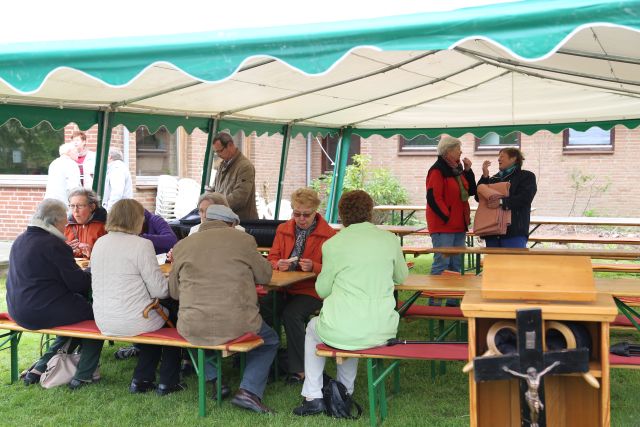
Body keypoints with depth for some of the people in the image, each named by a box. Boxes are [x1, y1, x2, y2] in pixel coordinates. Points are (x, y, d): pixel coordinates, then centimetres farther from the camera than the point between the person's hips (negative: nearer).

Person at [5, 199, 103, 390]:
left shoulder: (19, 241, 10)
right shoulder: (54, 244, -17)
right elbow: (78, 283, -16)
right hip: (42, 312, -9)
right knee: (95, 313, 8)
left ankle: (39, 368, 20)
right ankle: (83, 375, 9)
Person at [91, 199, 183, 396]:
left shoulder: (99, 244, 4)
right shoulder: (141, 245, -17)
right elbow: (159, 290, -17)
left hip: (103, 321, 7)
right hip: (133, 321, -6)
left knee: (156, 318, 30)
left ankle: (141, 380, 29)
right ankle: (168, 383, 25)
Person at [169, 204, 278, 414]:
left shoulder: (182, 245, 6)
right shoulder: (244, 240, -1)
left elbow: (174, 291, 15)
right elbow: (265, 275, 11)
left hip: (193, 330, 3)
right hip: (237, 325, -2)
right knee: (270, 341, 27)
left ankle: (215, 379, 28)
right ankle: (249, 390, 8)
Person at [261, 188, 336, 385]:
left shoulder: (328, 234, -1)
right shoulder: (283, 230, 14)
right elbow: (272, 258, 17)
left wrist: (313, 267, -20)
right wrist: (278, 264, -7)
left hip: (311, 290, -4)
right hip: (283, 287, 4)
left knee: (291, 314, -31)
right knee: (261, 308, -25)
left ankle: (298, 369, -14)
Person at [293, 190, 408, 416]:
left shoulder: (333, 244, -6)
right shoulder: (390, 240, 1)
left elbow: (322, 290, 4)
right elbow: (401, 277, 19)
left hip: (341, 331, -3)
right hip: (382, 331, 3)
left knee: (313, 328, 31)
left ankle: (313, 397, 29)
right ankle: (344, 394, 43)